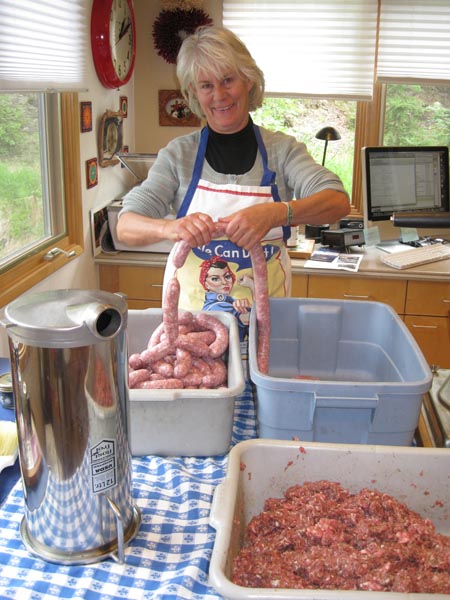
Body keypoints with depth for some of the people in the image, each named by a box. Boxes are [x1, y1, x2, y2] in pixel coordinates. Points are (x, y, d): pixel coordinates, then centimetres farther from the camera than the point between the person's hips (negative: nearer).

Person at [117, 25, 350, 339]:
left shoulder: (281, 148, 0)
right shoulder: (179, 154, 1)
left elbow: (339, 202, -14)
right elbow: (126, 227, -7)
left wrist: (276, 213, -33)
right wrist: (171, 227, -28)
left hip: (264, 312, 0)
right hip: (191, 310, 0)